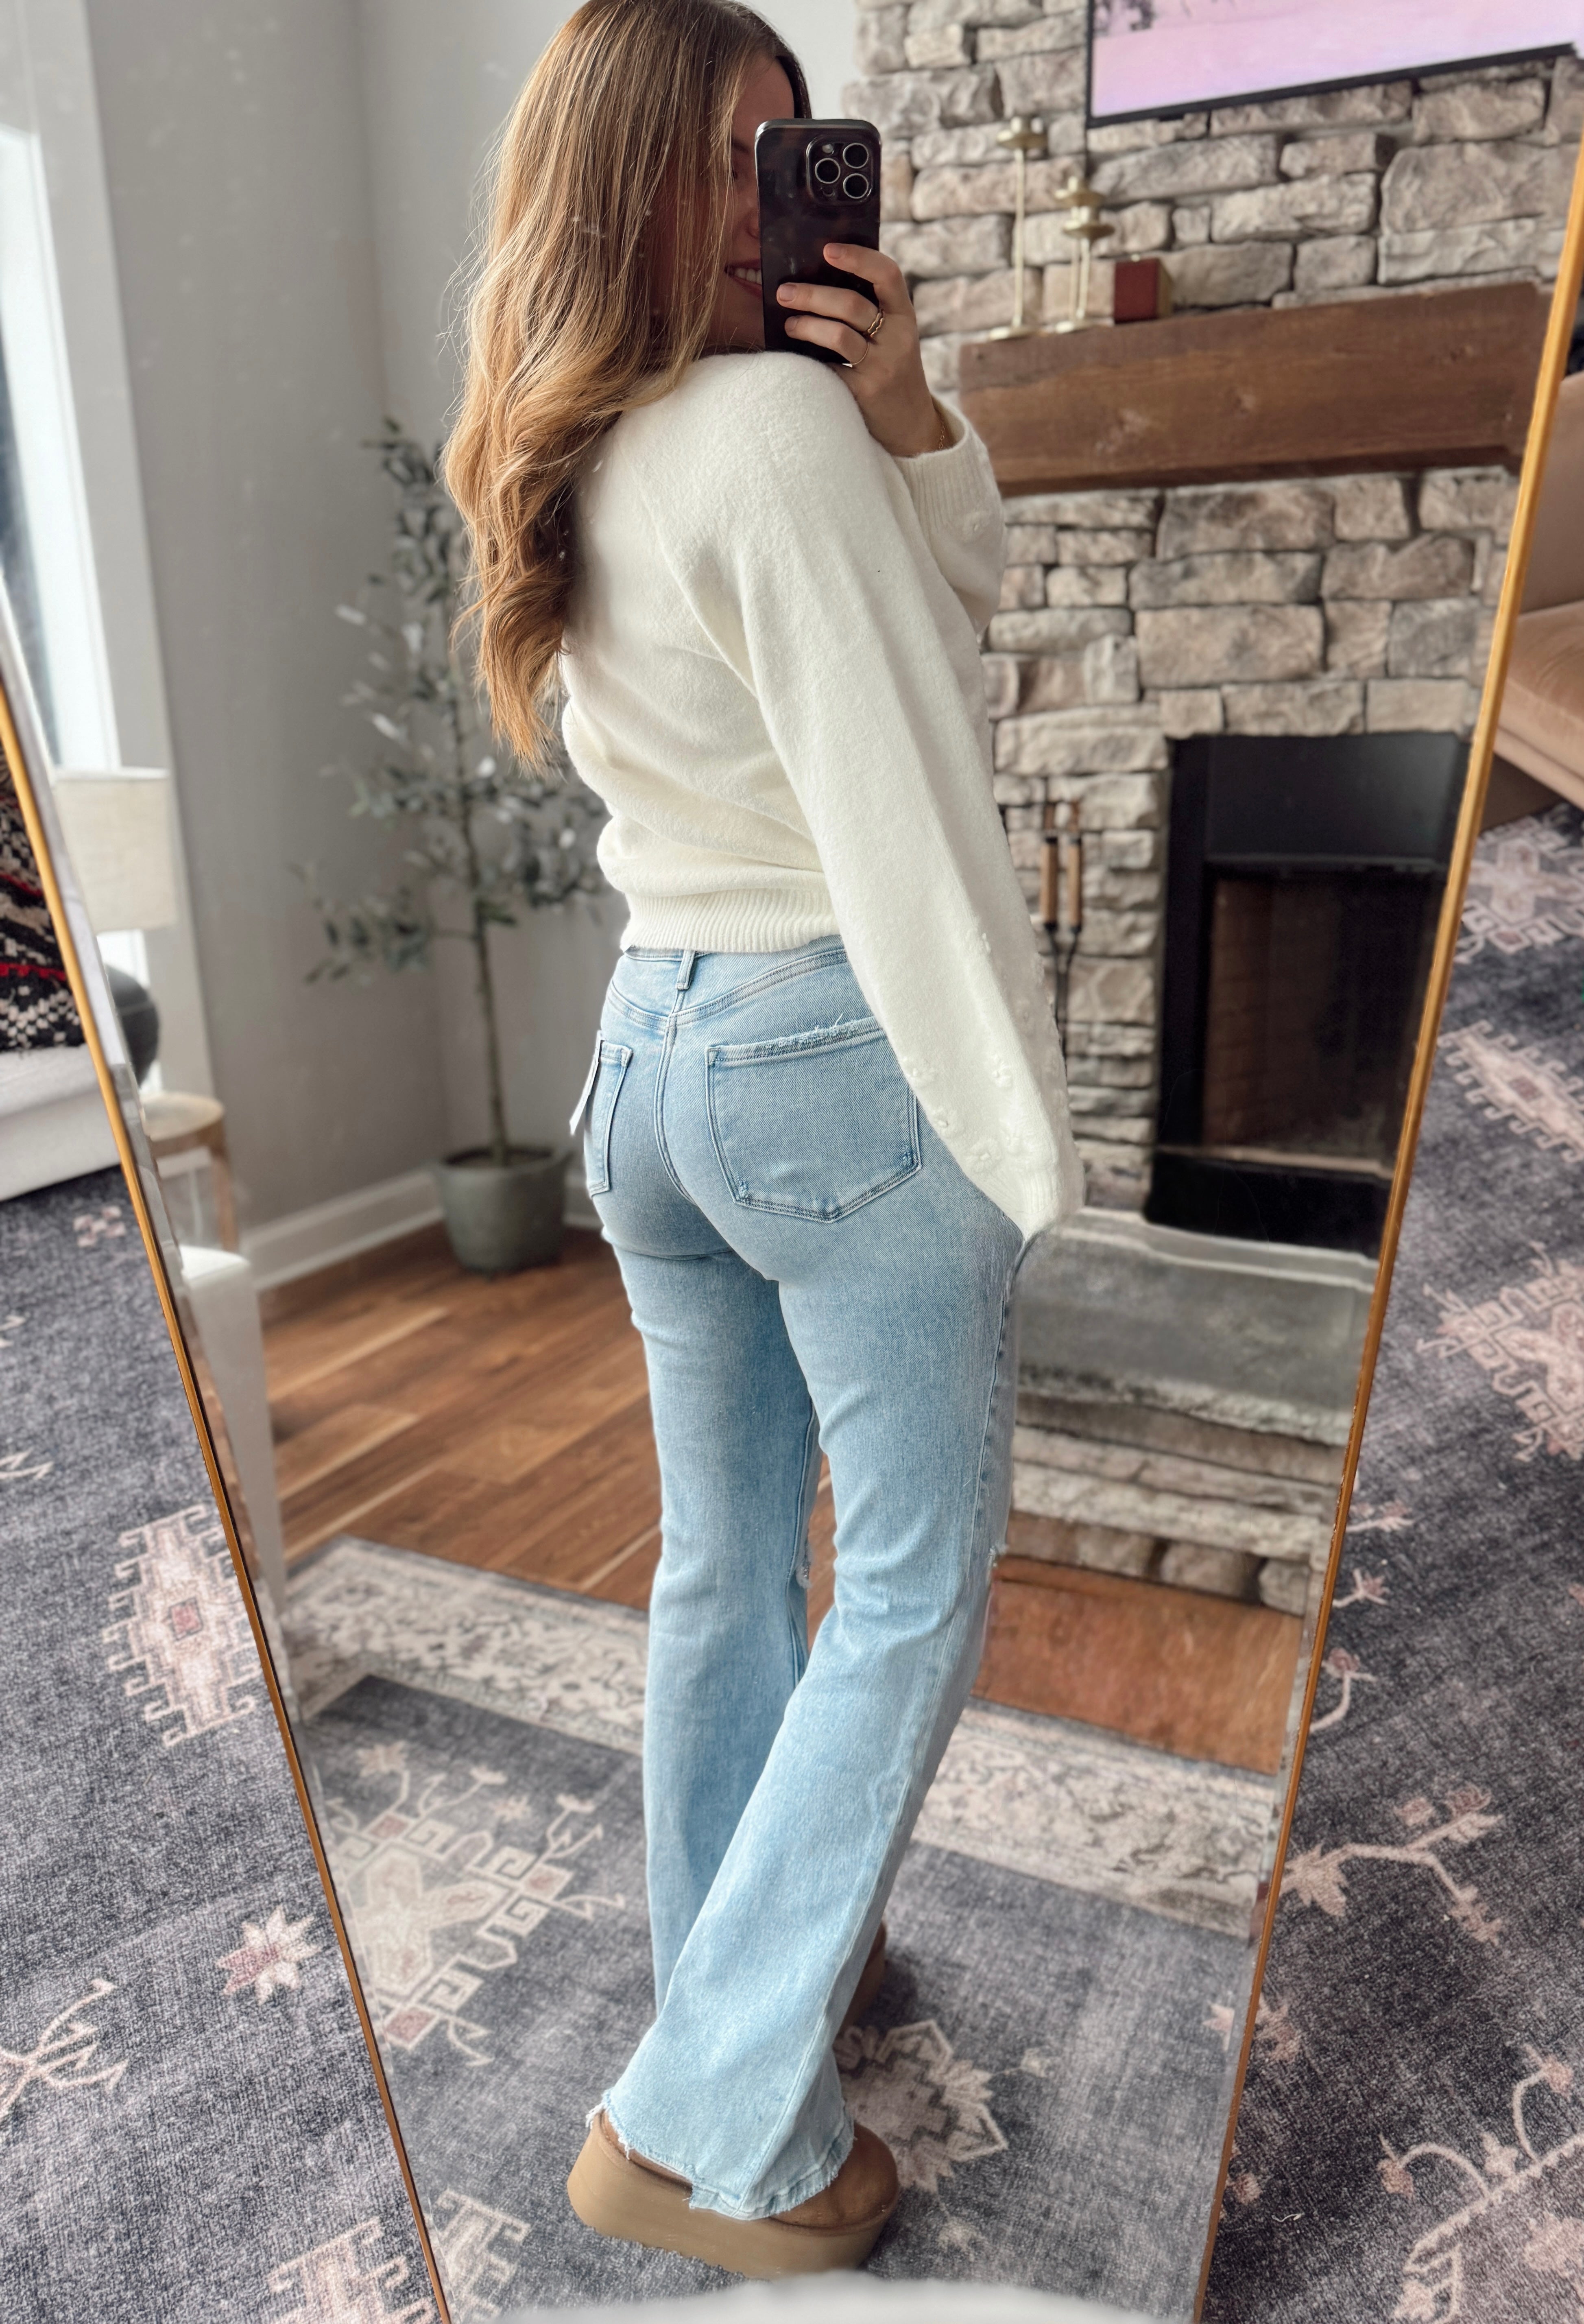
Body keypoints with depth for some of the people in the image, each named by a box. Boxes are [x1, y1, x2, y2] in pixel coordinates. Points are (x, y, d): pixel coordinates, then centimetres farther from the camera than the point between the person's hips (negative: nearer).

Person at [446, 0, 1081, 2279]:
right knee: (917, 1584, 4)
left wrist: (908, 418, 0)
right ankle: (707, 2127, 14)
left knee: (728, 1558, 18)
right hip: (842, 1056, -8)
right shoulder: (775, 416, -12)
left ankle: (744, 1973, 39)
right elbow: (906, 800, -17)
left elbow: (958, 603, 17)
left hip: (650, 1048, 9)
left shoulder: (563, 466, 14)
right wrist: (1023, 1139, -13)